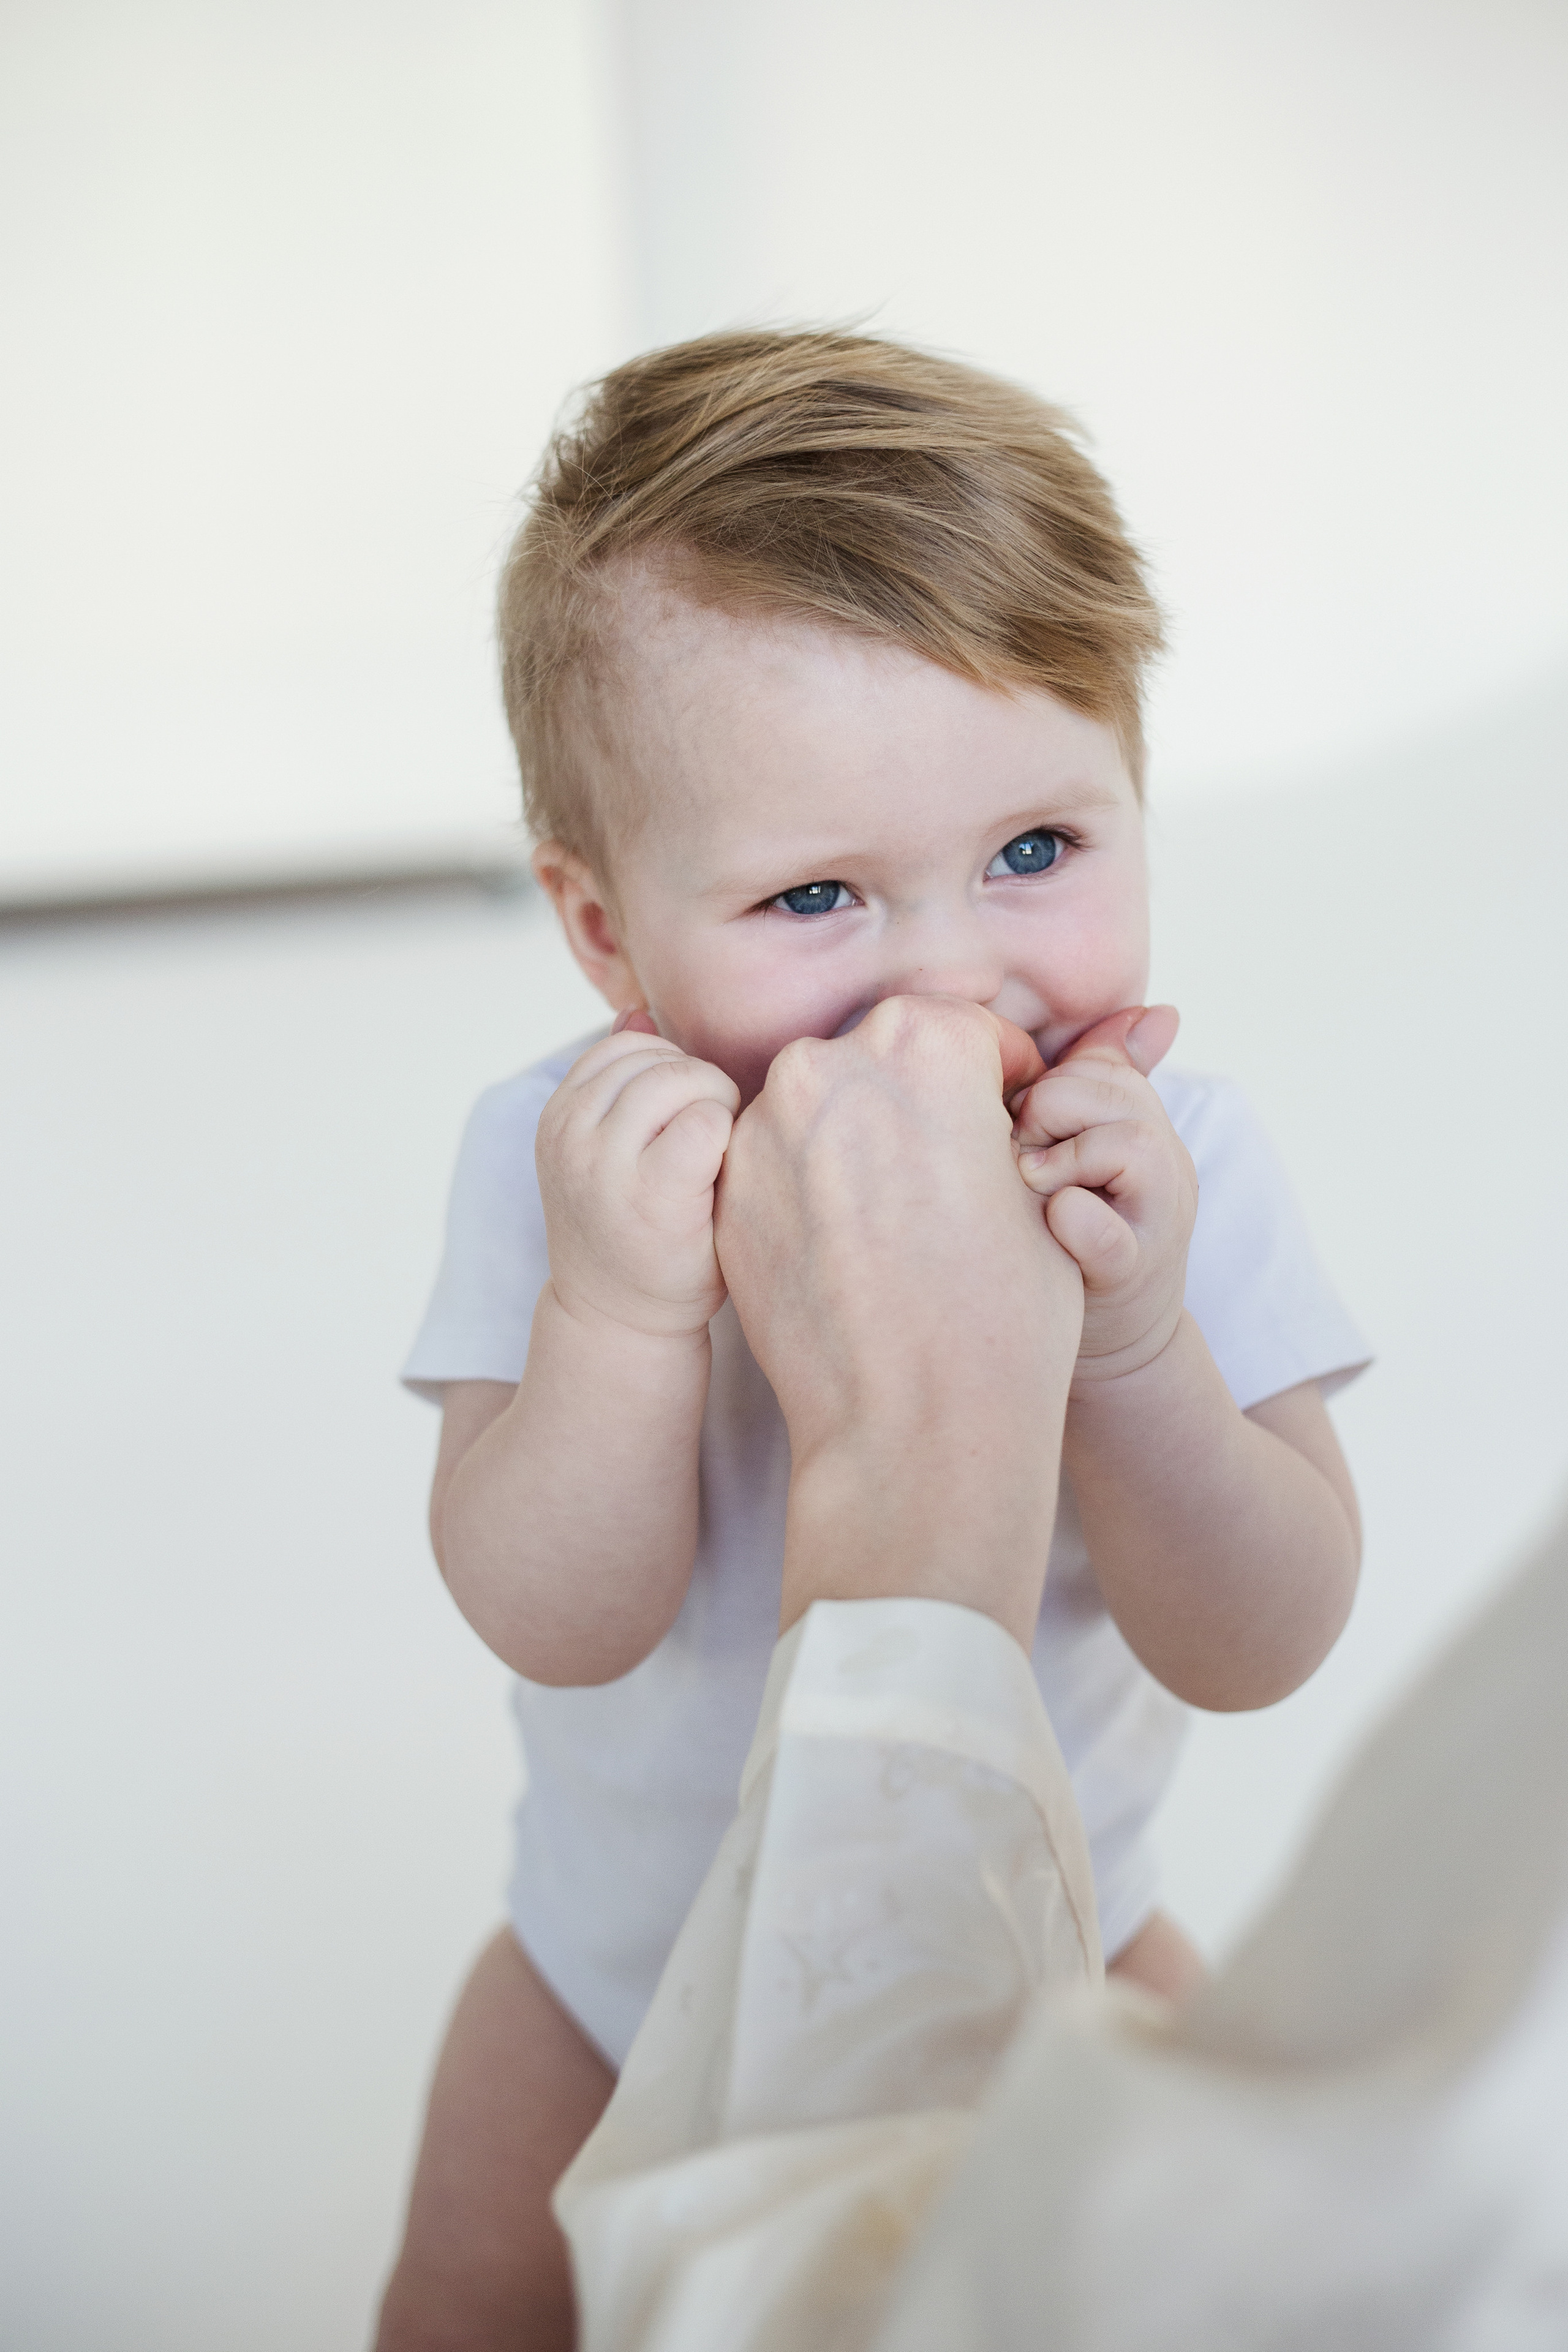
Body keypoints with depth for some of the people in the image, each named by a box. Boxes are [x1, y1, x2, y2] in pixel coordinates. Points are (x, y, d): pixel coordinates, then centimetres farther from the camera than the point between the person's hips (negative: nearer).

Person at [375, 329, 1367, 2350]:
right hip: (632, 1955, 1)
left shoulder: (1179, 1169, -23)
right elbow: (561, 1622, -29)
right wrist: (624, 1310, -45)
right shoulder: (561, 1161, -24)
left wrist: (1131, 1343, -42)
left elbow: (1256, 1651, -26)